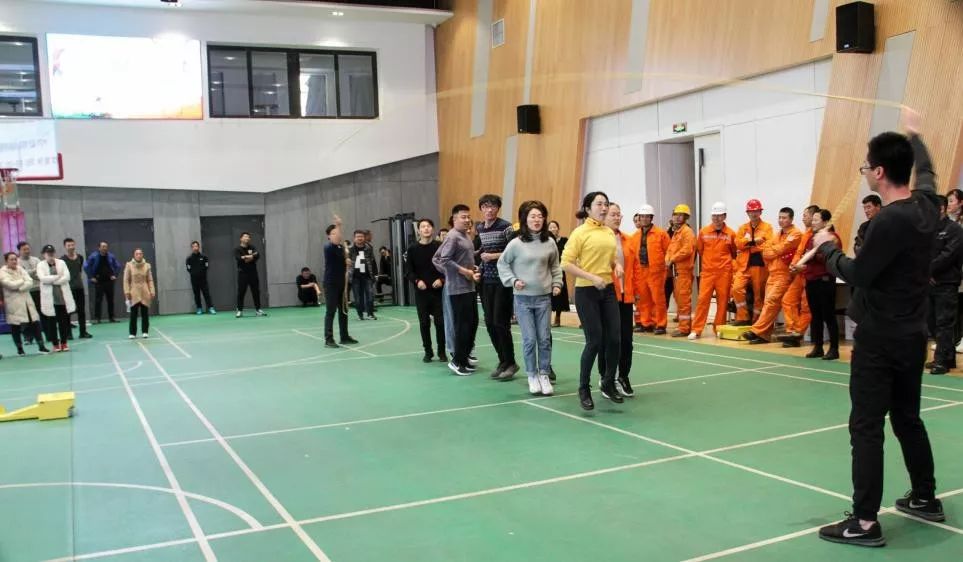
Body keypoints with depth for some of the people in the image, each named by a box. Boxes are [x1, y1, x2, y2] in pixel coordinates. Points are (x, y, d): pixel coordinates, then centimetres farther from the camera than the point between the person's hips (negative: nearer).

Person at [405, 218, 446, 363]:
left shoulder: (440, 247, -1)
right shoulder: (412, 249, 3)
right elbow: (408, 271, 3)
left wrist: (442, 279, -14)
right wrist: (417, 281, -13)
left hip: (438, 290, -1)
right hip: (421, 292, 1)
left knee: (440, 321, 1)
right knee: (424, 323, 6)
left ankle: (442, 351, 14)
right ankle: (428, 351, 19)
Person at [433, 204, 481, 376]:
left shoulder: (465, 236, 16)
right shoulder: (452, 237, -13)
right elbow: (445, 260, -21)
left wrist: (474, 269, 5)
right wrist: (464, 271, -17)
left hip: (469, 287, 10)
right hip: (458, 288, -10)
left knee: (473, 322, 13)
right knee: (462, 324, -6)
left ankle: (465, 355, 25)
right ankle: (457, 361, 3)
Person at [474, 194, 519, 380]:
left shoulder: (505, 226, -8)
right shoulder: (479, 228, 11)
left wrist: (494, 256, -16)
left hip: (502, 281, -6)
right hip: (486, 280, 6)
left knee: (500, 323, -7)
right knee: (489, 323, 6)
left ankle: (510, 363, 6)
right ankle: (503, 361, 19)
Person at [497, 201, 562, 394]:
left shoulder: (550, 243, 1)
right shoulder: (516, 243, -7)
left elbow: (555, 266, 15)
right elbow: (502, 264, 4)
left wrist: (557, 283, 4)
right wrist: (513, 280, -7)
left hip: (544, 297, 2)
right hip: (523, 298, -2)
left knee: (545, 339, 4)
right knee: (529, 340, 0)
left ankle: (544, 375, 16)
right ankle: (532, 376, 15)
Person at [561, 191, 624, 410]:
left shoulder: (609, 232, 10)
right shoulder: (580, 232, -9)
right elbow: (566, 263, -14)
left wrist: (617, 265, 4)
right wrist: (591, 277, -20)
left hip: (608, 290, 6)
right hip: (587, 292, -6)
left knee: (613, 339, 5)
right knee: (594, 341, -4)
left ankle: (608, 384, 25)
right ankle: (583, 389, 13)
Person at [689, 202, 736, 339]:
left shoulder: (730, 234, -1)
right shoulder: (703, 232, 1)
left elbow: (734, 252, 13)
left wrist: (724, 261, 10)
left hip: (724, 272, 0)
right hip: (707, 271, 0)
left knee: (722, 301, 4)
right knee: (702, 299, -5)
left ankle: (719, 328, 14)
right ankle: (696, 329, -2)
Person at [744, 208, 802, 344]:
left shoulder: (796, 234, -6)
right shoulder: (778, 234, 20)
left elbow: (781, 249, -16)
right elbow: (766, 252, 13)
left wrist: (771, 250, 2)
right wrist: (776, 253, -5)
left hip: (784, 274, -8)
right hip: (772, 273, 8)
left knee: (771, 302, -15)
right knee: (769, 303, 5)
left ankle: (756, 331, -19)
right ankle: (765, 334, 7)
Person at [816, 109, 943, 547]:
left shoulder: (889, 221, -22)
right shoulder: (926, 205, 3)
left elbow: (857, 274, -17)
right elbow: (927, 170, 26)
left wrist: (827, 248, -1)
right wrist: (914, 134, 41)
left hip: (880, 338, -9)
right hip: (913, 334, 9)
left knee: (866, 427, -5)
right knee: (907, 418, 21)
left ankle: (865, 522, -2)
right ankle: (926, 498, 34)